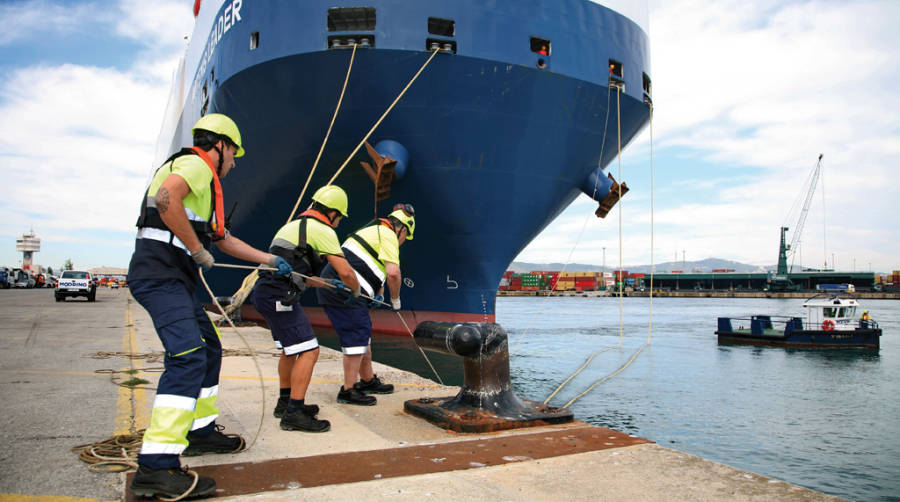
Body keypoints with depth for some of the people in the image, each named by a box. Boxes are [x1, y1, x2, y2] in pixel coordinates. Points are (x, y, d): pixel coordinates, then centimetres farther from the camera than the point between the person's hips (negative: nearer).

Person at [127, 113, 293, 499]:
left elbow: (227, 240, 33)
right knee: (188, 357, -21)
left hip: (176, 279, 11)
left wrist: (273, 261, 35)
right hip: (160, 273, -11)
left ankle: (201, 431, 30)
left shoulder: (205, 185, 28)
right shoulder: (196, 164, -4)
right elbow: (165, 197, -26)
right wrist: (198, 250, -18)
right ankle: (155, 467, -24)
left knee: (209, 349, 18)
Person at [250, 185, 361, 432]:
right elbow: (346, 271, -10)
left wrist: (329, 284, 39)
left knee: (291, 350, 22)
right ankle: (294, 413, -7)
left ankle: (285, 402, 33)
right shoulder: (322, 230, -6)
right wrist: (356, 291, 12)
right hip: (280, 297, -10)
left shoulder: (295, 225, 24)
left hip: (265, 292, 10)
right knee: (309, 351, -8)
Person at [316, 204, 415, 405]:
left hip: (332, 288, 10)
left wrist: (379, 294, 19)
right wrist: (396, 301, -3)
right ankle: (348, 390, -4)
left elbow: (377, 269, 31)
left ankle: (368, 381, 27)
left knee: (363, 333, 16)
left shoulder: (375, 229, 25)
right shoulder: (388, 234, -7)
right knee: (356, 335, -8)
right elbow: (393, 273, -17)